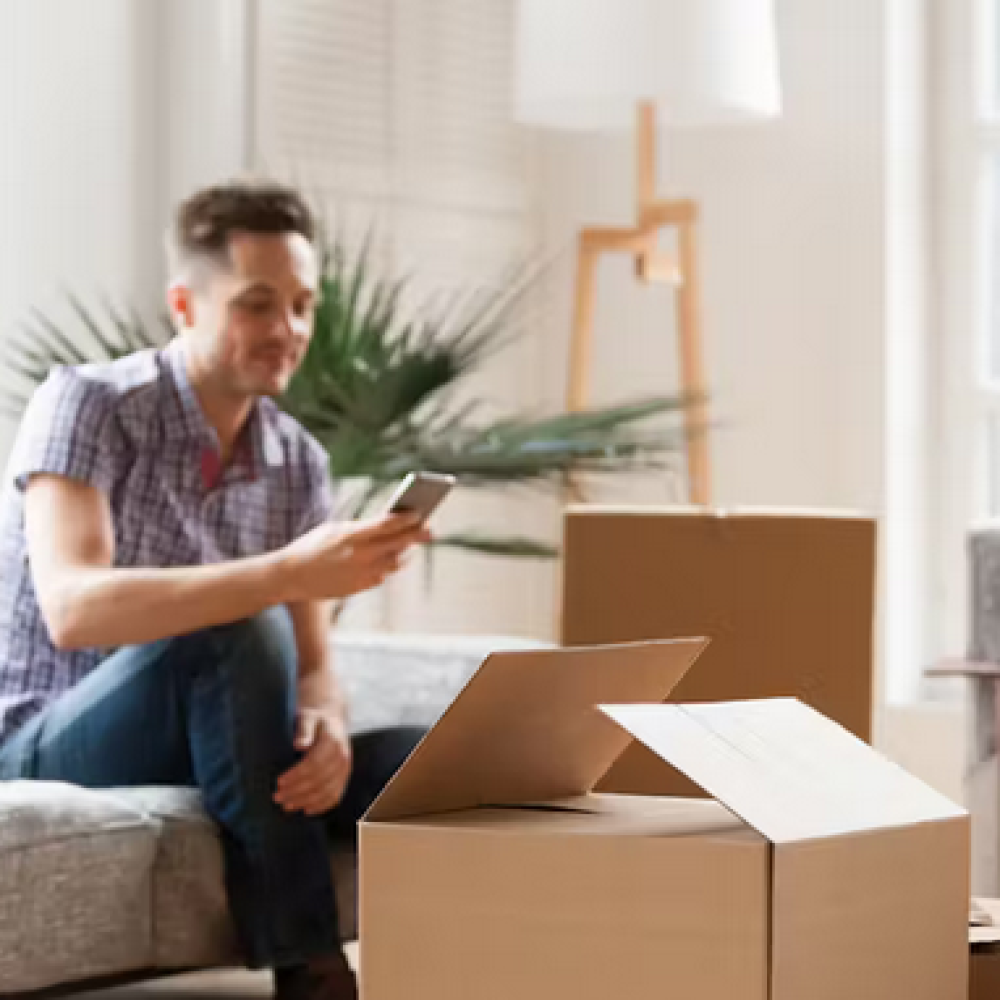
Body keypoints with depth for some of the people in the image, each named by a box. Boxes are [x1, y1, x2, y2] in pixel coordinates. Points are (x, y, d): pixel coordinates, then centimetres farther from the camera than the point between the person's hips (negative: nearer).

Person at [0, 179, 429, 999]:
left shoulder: (300, 465, 5)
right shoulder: (89, 405, -13)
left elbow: (312, 664, 2)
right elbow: (73, 609, -29)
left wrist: (328, 727, -25)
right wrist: (288, 572, -40)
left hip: (188, 761, 6)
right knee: (240, 633, -34)